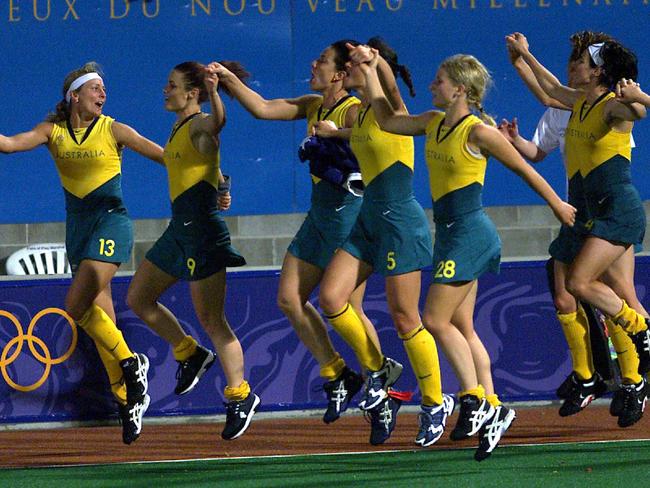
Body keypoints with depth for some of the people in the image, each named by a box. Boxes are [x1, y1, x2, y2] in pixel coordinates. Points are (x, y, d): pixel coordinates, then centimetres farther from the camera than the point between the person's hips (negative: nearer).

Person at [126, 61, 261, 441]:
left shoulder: (200, 125, -14)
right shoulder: (179, 128, 13)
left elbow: (218, 121, -39)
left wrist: (213, 90, -56)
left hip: (202, 230, -10)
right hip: (180, 228, 10)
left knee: (212, 321, -6)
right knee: (139, 299, 16)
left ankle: (240, 398, 0)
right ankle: (190, 354, 30)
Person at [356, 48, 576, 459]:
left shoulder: (478, 132, -15)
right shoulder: (434, 123, 9)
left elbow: (524, 169, -6)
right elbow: (388, 121, 20)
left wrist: (558, 205, 3)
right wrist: (371, 73, 16)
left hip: (469, 233, -9)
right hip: (451, 234, 9)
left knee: (436, 321, -9)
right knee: (461, 326, 8)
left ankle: (474, 399, -4)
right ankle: (492, 407, 10)